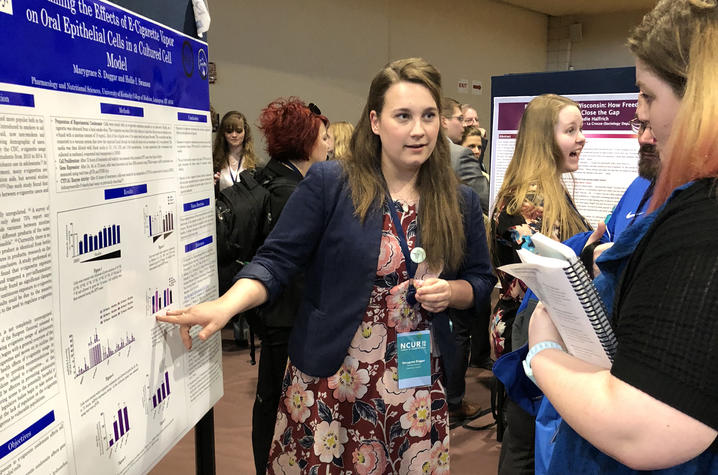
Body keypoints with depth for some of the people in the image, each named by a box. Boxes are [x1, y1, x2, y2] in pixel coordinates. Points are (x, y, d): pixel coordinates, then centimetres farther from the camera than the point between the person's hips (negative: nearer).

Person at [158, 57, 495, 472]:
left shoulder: (461, 203, 2)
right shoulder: (328, 183, -9)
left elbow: (482, 282, 10)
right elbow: (277, 260, -11)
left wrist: (450, 292, -11)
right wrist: (226, 306, -27)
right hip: (328, 381, -2)